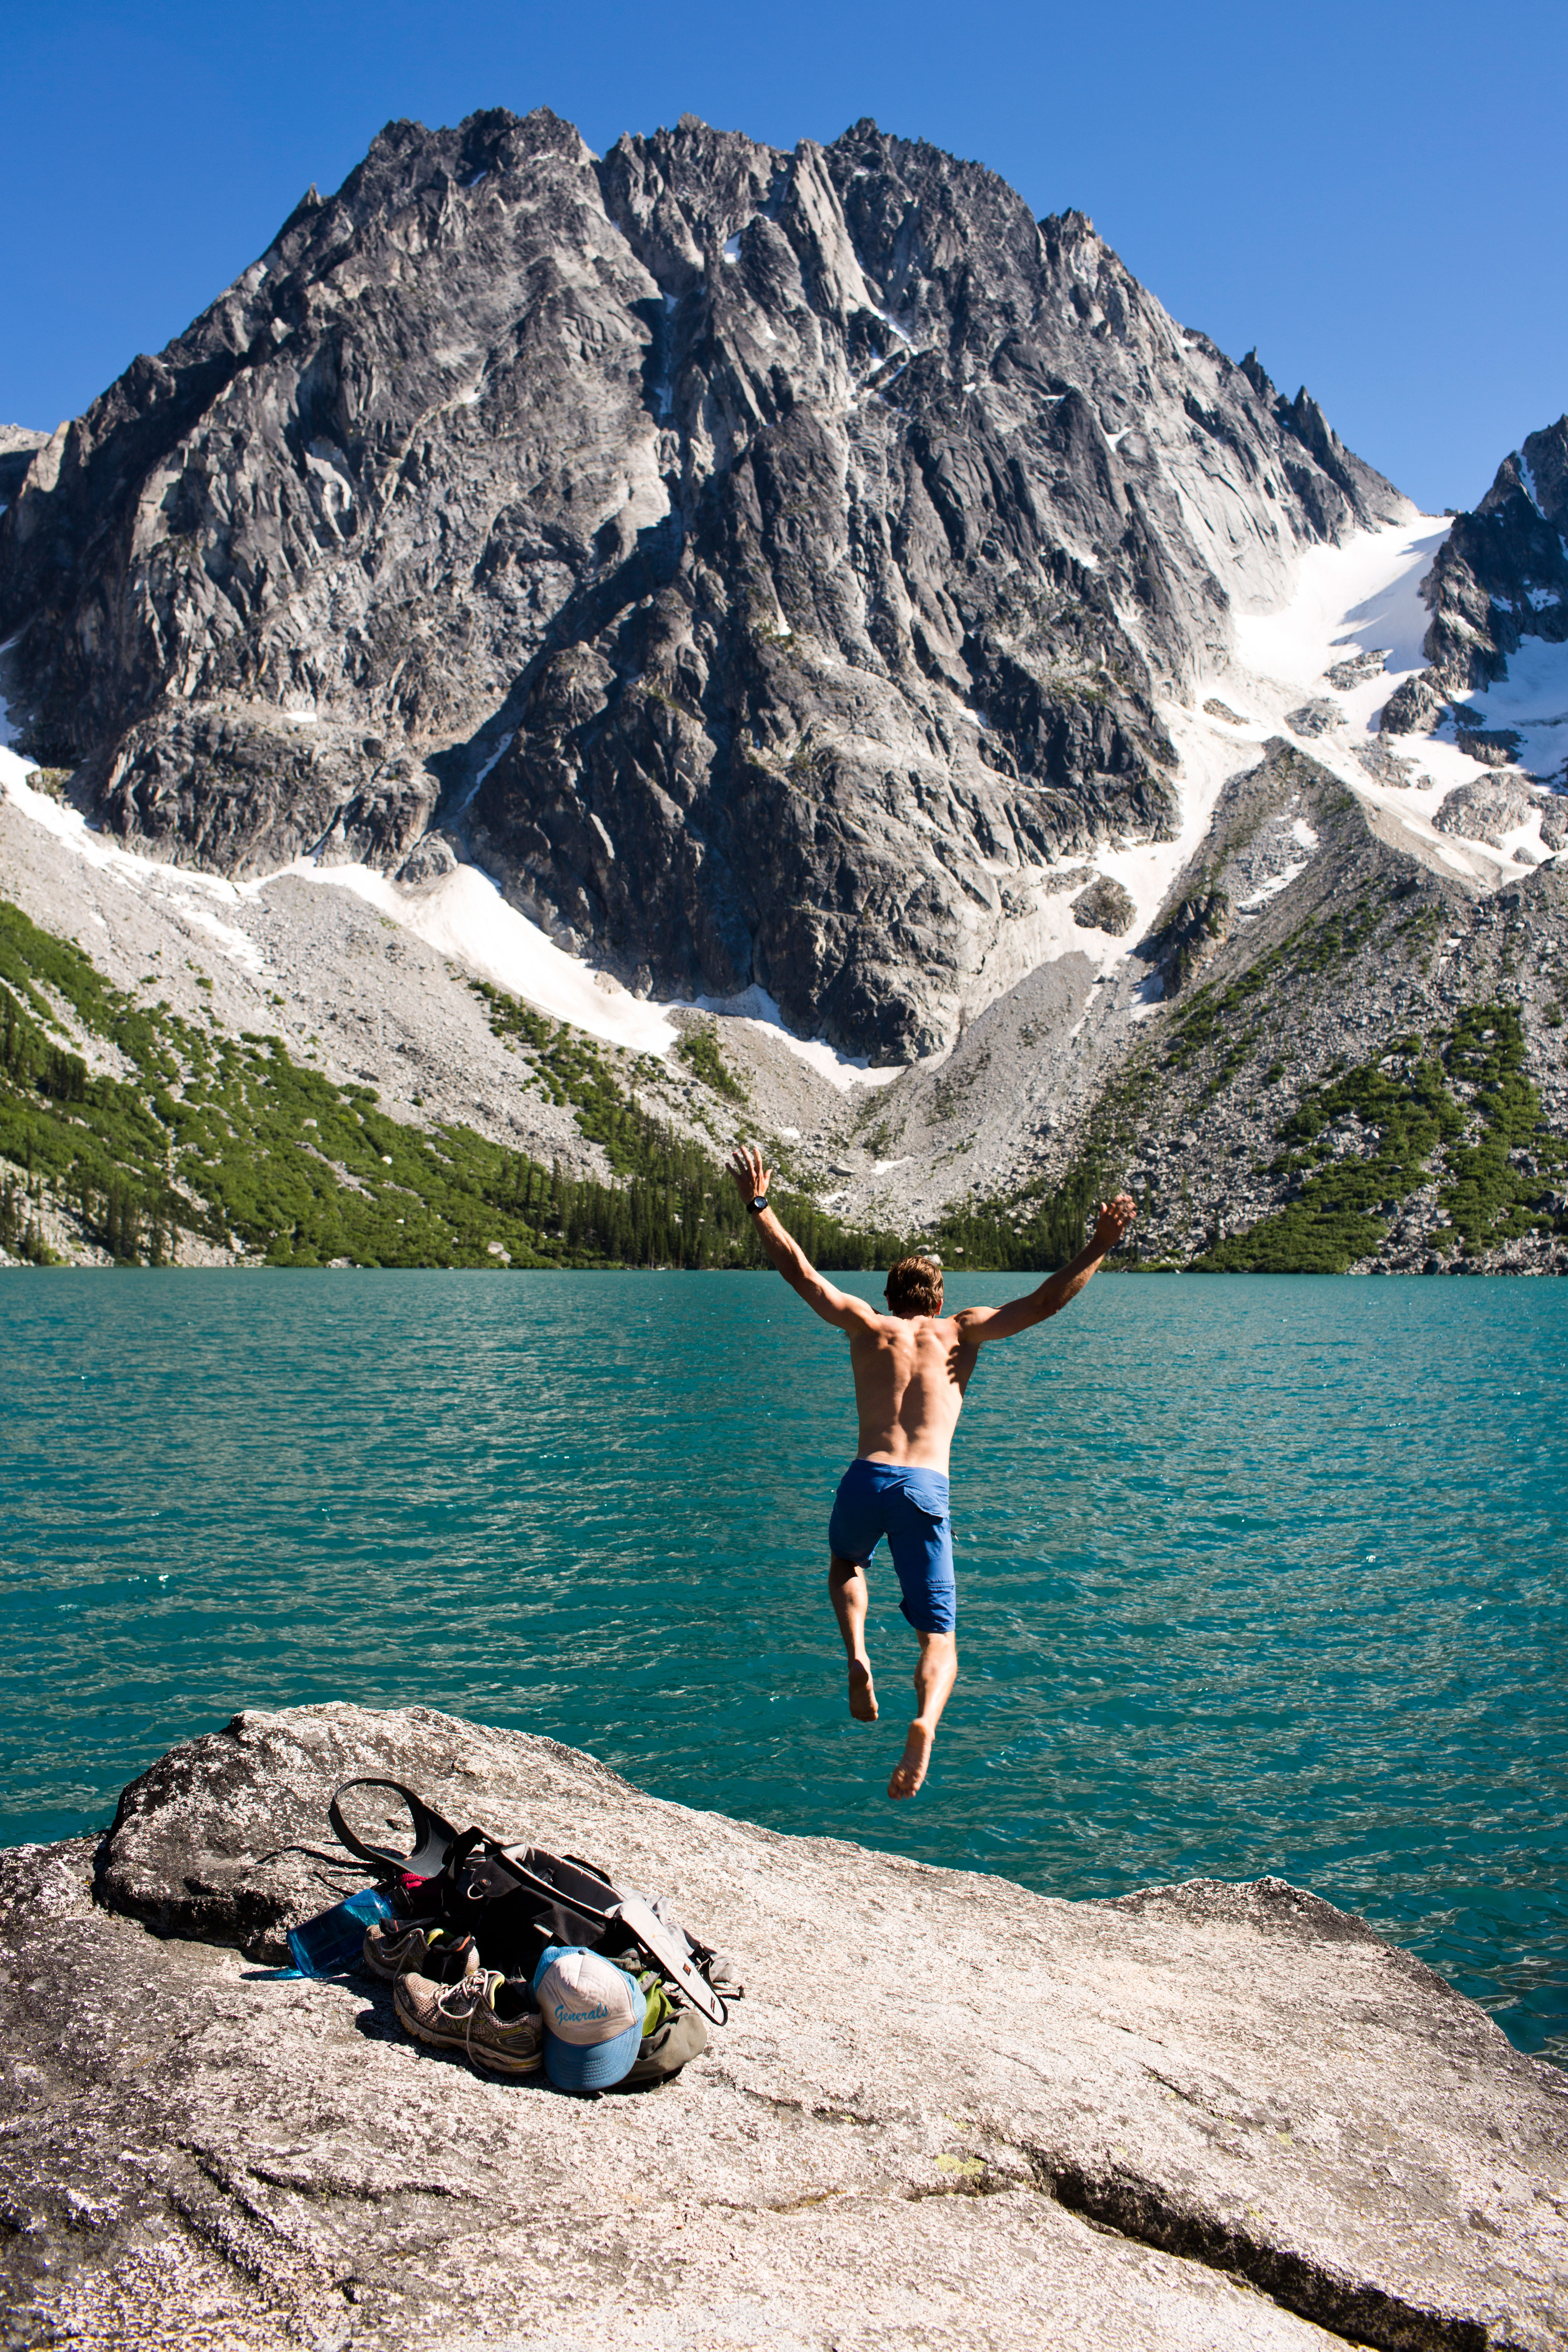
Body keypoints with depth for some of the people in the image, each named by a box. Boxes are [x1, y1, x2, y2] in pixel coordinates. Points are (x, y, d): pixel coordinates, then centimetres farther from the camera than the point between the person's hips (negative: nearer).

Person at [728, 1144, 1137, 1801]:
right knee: (938, 1640, 7)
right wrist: (1098, 1250, 16)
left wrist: (759, 1205, 21)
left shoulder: (868, 1326, 14)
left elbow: (799, 1270, 14)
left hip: (867, 1479, 1)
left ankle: (857, 1655, 7)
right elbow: (1042, 1303, 10)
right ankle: (925, 1725, -26)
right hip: (927, 1490, -1)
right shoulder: (961, 1332, 15)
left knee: (846, 1565, 36)